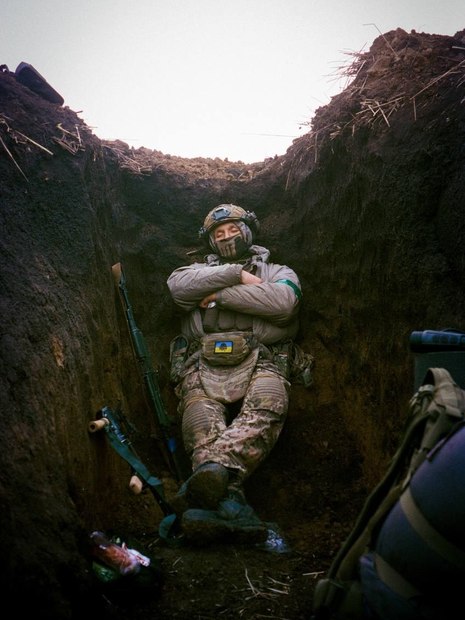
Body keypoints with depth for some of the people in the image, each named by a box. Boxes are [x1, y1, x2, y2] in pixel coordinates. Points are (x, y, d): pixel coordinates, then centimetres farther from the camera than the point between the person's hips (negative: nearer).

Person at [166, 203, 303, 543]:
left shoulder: (277, 272, 28)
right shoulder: (201, 270, 35)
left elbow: (283, 301, 0)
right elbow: (178, 285, 7)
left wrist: (221, 294, 3)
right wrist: (237, 275, 3)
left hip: (259, 359, -1)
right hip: (204, 362, 1)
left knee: (264, 411, -38)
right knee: (203, 427, -32)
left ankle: (213, 470, -59)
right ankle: (230, 501, -50)